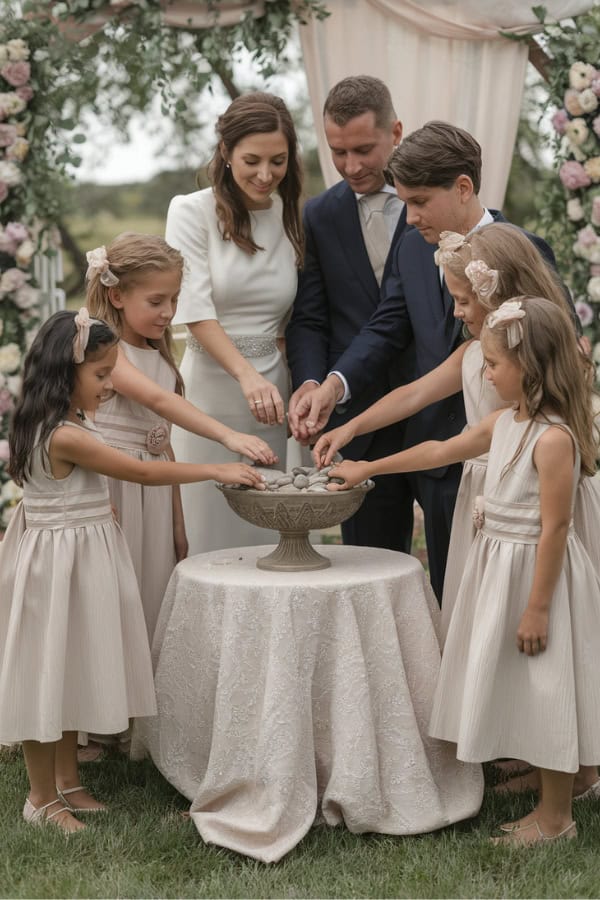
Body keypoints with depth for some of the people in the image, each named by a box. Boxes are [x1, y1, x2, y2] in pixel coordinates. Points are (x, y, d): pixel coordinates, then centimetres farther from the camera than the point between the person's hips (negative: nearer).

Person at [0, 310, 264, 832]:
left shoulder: (65, 424, 6)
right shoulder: (66, 436, -25)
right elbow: (143, 473, -23)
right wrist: (216, 470, -20)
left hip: (81, 559, 10)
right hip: (58, 562, -10)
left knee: (71, 672, 18)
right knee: (49, 672, 3)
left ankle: (67, 783, 31)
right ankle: (42, 797, 16)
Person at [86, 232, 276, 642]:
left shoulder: (160, 358, 13)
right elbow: (156, 399, -28)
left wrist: (179, 524, 16)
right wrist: (228, 436, -38)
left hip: (153, 498, 7)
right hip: (109, 491, -7)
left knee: (152, 600, 8)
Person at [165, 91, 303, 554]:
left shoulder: (291, 218, 9)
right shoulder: (193, 212, -3)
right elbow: (194, 310, -13)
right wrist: (246, 374, -26)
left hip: (271, 395, 4)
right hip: (209, 397, -3)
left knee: (267, 538, 6)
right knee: (214, 538, 1)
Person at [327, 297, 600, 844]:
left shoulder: (554, 438, -22)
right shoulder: (505, 423, 6)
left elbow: (554, 527, -22)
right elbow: (441, 451, 19)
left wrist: (537, 608, -20)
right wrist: (368, 469, 23)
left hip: (537, 571, -9)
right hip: (499, 566, 9)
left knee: (545, 691, 1)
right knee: (518, 689, 17)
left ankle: (556, 816, 14)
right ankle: (543, 784, 31)